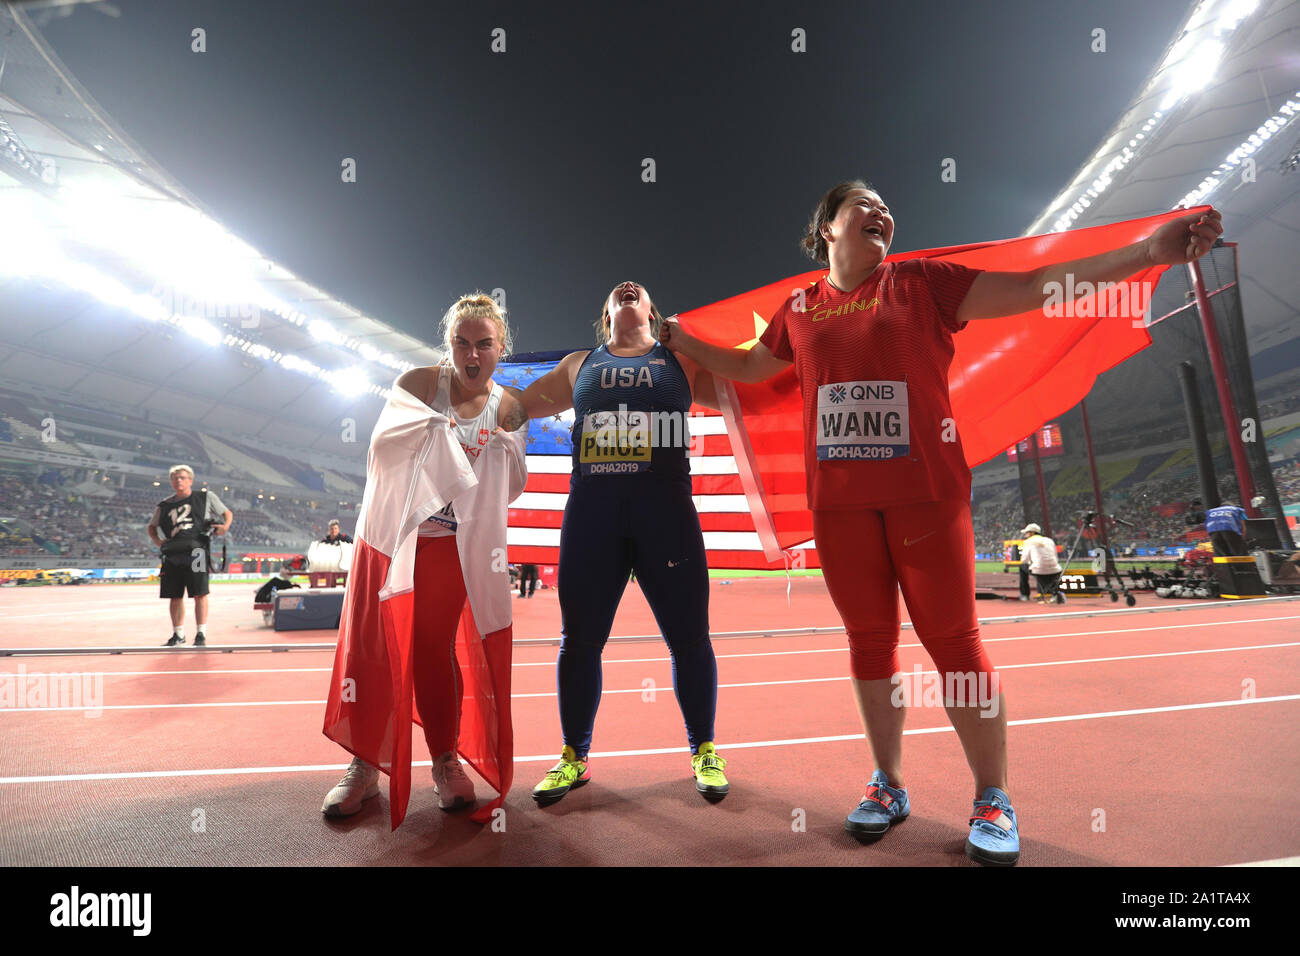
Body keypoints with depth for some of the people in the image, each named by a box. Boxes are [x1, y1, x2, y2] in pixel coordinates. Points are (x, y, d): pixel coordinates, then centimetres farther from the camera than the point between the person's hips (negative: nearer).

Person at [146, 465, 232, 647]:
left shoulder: (206, 497, 11)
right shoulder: (164, 505, 20)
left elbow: (227, 513, 17)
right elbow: (151, 526, 32)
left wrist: (225, 526, -4)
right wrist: (158, 542, 14)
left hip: (195, 550, -4)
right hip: (172, 554, 4)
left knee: (200, 593, -7)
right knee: (175, 596, 9)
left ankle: (200, 634, 0)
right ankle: (178, 634, 21)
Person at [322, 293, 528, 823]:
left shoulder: (509, 407, -2)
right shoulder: (419, 383, -8)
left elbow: (512, 490, 0)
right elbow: (379, 449, -12)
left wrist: (507, 452, -20)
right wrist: (422, 428, -29)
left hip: (449, 544, 0)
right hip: (388, 530, 0)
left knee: (435, 650, 4)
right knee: (368, 646, 2)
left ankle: (447, 762, 20)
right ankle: (364, 765, 19)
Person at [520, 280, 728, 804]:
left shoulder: (682, 360, 15)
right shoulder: (578, 365, 20)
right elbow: (516, 405, 25)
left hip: (666, 509, -1)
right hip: (591, 510, 2)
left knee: (688, 636, 2)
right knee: (580, 638, 5)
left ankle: (704, 750, 22)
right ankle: (574, 755, 24)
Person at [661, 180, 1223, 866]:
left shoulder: (923, 283, 7)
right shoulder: (799, 308, 13)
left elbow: (1034, 287, 3)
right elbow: (750, 366, 28)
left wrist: (1148, 251, -6)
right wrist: (682, 342, 28)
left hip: (925, 493, -2)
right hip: (838, 501, 2)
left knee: (953, 638, 2)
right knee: (869, 638, 9)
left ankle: (993, 801, 20)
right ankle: (889, 785, 26)